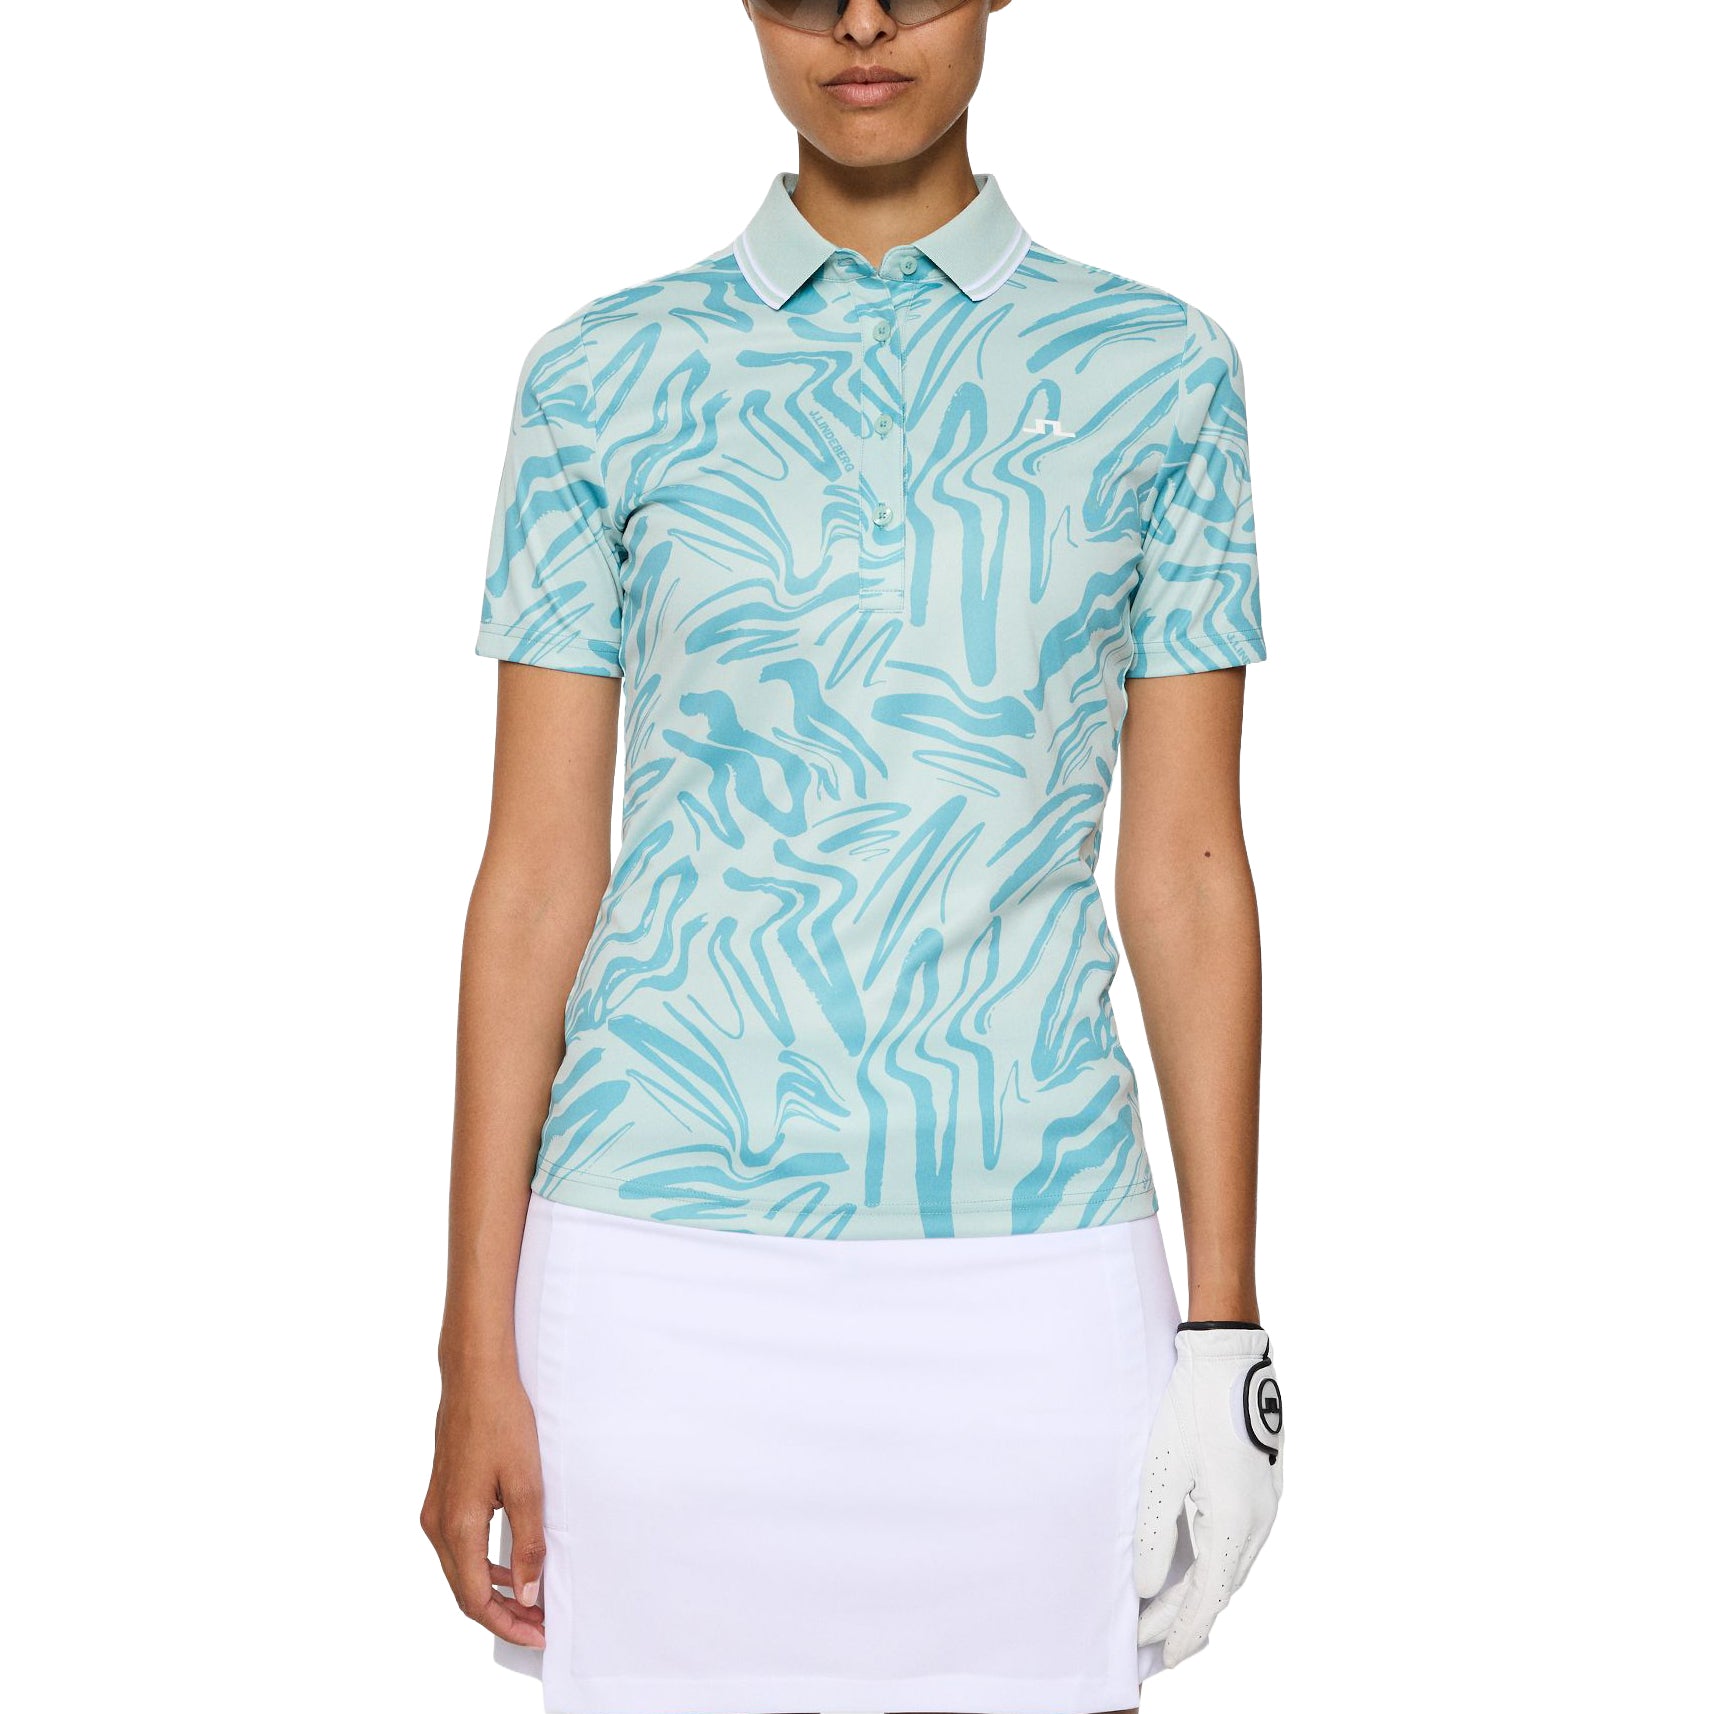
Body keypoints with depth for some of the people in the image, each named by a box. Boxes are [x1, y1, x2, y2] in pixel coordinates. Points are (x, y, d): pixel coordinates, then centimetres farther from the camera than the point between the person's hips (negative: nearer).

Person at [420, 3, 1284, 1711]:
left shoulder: (1157, 372, 4)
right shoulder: (605, 378, 3)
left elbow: (1186, 867, 4)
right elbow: (537, 872, 2)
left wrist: (1225, 1333, 1)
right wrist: (478, 1354, -1)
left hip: (1027, 1284, 0)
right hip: (663, 1279, 0)